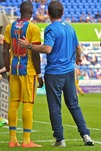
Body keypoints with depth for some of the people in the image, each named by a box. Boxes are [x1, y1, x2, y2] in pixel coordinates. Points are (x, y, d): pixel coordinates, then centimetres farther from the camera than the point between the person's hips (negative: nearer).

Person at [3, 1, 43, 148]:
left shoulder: (10, 27, 6)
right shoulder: (33, 28, -9)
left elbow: (5, 51, 7)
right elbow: (35, 54, -12)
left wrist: (8, 70, 15)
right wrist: (39, 75, -5)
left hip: (14, 70, 5)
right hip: (28, 70, -5)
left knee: (13, 103, 9)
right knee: (28, 104, -2)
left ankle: (13, 139, 11)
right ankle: (26, 140, -2)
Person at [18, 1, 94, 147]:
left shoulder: (51, 29, -12)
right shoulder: (70, 28, 10)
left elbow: (47, 48, -24)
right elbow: (78, 47, 22)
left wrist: (29, 45, -16)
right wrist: (78, 58, 42)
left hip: (54, 73, -6)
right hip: (69, 71, 6)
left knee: (55, 108, 2)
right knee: (74, 105, 14)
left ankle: (60, 139, 4)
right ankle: (85, 134, 8)